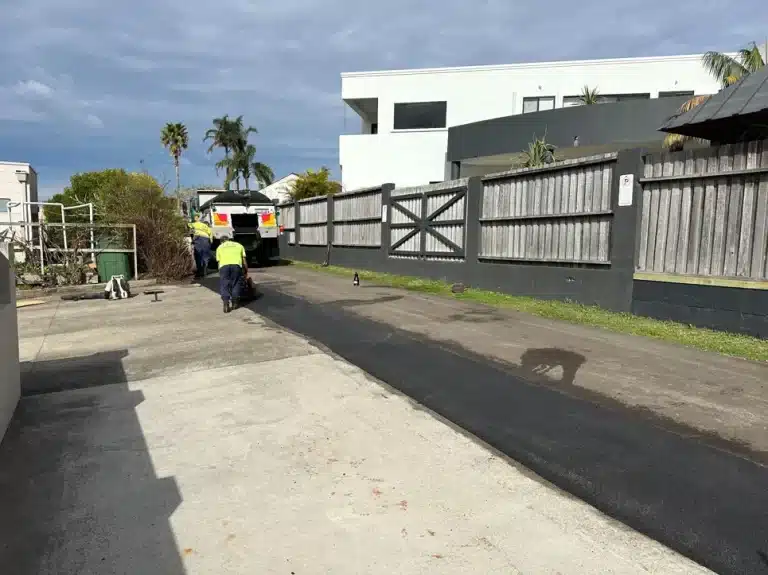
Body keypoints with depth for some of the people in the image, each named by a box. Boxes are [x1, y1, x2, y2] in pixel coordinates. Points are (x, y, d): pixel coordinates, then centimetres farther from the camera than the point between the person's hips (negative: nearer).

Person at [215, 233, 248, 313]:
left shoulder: (220, 247, 31)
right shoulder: (239, 245, 32)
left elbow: (219, 261, 26)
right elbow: (244, 261, 29)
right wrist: (246, 272, 40)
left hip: (224, 265, 0)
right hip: (236, 265, 0)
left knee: (224, 284, 7)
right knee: (236, 283, 16)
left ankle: (226, 303, -9)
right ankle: (234, 302, 9)